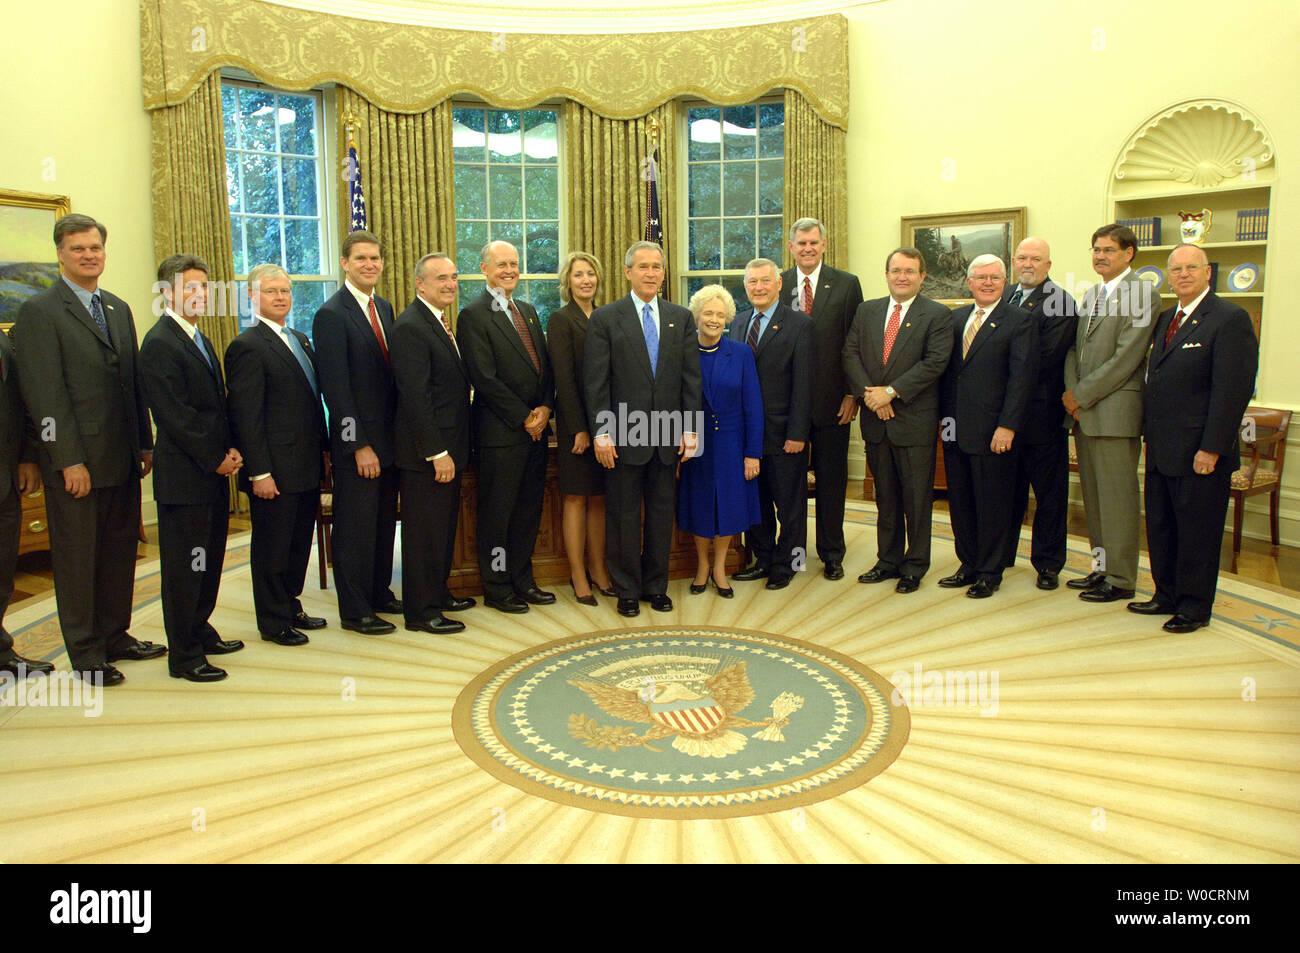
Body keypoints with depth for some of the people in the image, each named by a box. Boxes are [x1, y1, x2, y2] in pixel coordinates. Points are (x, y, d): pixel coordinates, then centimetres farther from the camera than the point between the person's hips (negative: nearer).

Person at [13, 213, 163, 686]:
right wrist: (69, 460, -15)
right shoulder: (38, 311, -7)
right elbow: (45, 393, -12)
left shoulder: (118, 308, 14)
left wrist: (145, 443, 11)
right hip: (76, 462, -6)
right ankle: (86, 653, 16)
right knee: (77, 556, 5)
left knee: (120, 549, 13)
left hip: (122, 458, 6)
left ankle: (115, 635, 27)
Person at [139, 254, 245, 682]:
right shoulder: (160, 343, -13)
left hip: (213, 471, 9)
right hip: (184, 476, -9)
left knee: (209, 560, 17)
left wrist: (230, 450, 3)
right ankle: (183, 655, 11)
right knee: (184, 565, 1)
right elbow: (176, 416, -18)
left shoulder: (199, 338, 16)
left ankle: (200, 631, 32)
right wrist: (216, 460, -13)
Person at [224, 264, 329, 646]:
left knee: (299, 541, 17)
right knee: (272, 546, 5)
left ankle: (290, 606, 32)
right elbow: (246, 417, -16)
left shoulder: (300, 340, 14)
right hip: (275, 469, -8)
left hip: (307, 466, 8)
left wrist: (324, 448, 15)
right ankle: (273, 622, 17)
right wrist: (260, 472, -19)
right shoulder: (247, 347, -12)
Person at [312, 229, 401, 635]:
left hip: (390, 436, 7)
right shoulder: (331, 315, -12)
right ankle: (354, 610, 14)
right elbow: (336, 388, -16)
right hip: (356, 442, -7)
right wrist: (360, 446, -17)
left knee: (385, 522, 15)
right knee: (356, 527, 2)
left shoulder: (384, 308, 13)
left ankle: (379, 593, 30)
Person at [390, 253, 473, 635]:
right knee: (424, 529, 0)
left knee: (444, 524, 18)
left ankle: (438, 593, 32)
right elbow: (415, 397, -22)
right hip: (426, 451, -10)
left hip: (447, 448, 10)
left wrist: (450, 449, 14)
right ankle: (420, 612, 10)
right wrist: (437, 453, -23)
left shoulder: (439, 323, 14)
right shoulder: (410, 327, -16)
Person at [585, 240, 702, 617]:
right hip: (624, 434, -3)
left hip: (668, 432, 3)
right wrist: (601, 432, -11)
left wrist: (690, 428, 1)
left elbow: (691, 377, 7)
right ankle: (627, 590, 19)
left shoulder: (681, 317, 9)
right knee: (624, 516, 5)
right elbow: (595, 381, -5)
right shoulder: (605, 318, -1)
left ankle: (656, 586, 25)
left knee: (662, 513, 11)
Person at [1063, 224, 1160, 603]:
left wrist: (1081, 395, -13)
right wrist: (1071, 392, 0)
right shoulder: (1091, 295, 18)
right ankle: (1102, 568, 24)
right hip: (1084, 412, 8)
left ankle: (1121, 579, 7)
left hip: (1115, 411, -8)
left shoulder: (1142, 295, -9)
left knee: (1117, 497, -2)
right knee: (1093, 495, 13)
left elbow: (1125, 359, -16)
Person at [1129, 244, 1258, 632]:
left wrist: (1211, 449, -20)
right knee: (1160, 527, 14)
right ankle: (1168, 596, 28)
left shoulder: (1230, 319, -10)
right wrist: (1150, 434, 14)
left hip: (1199, 452, -8)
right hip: (1161, 450, 8)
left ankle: (1195, 607, 16)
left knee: (1197, 532, 3)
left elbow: (1232, 390, -16)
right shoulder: (1166, 319, 15)